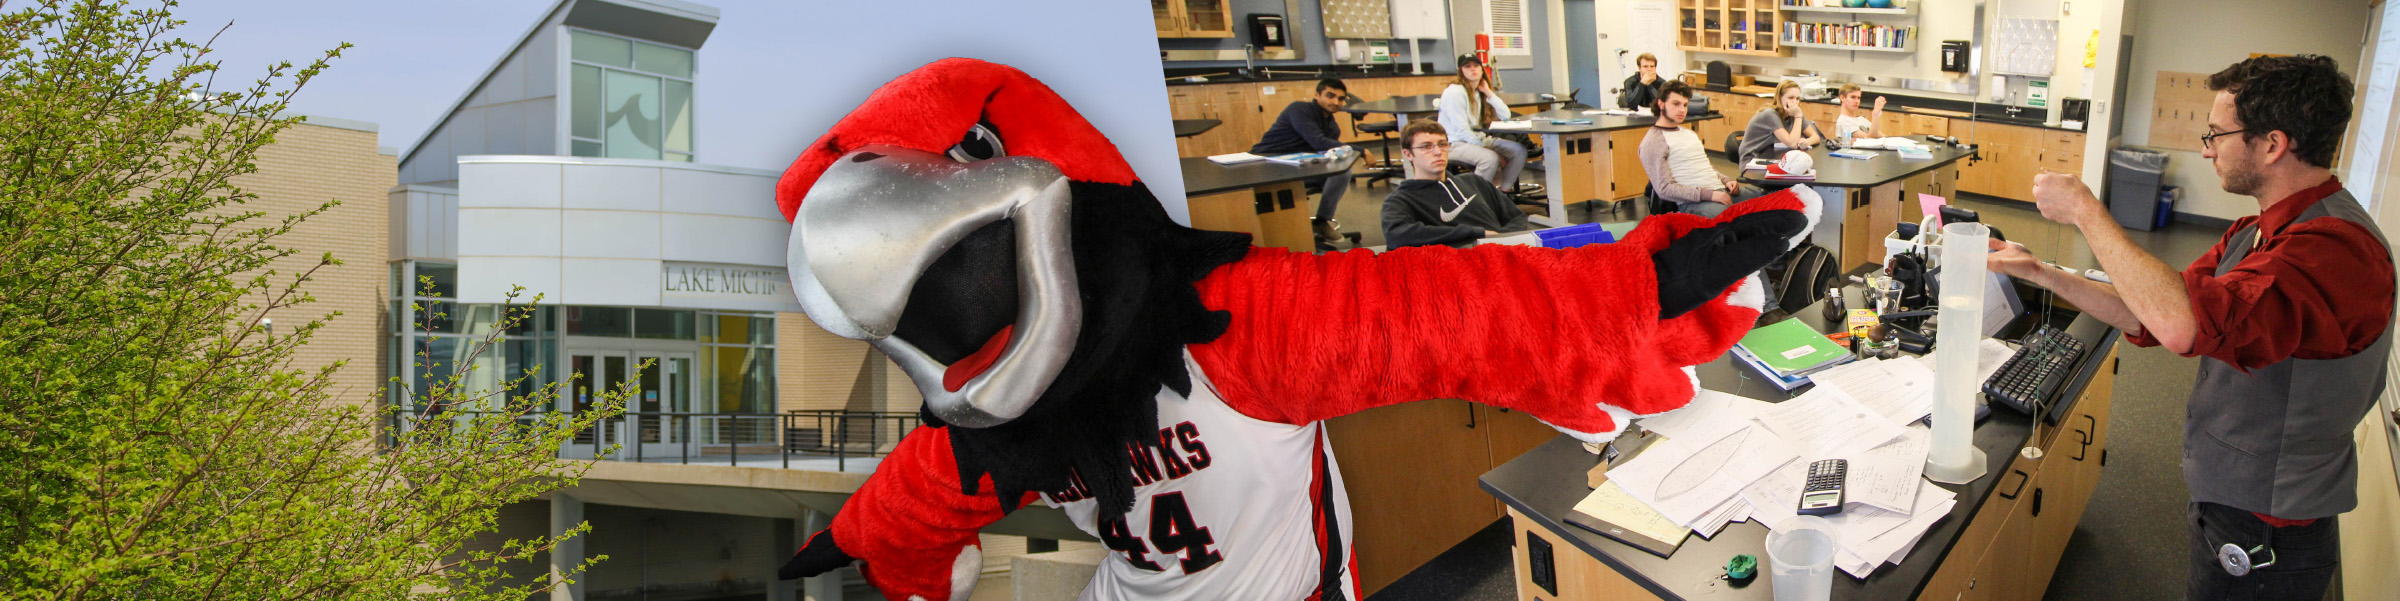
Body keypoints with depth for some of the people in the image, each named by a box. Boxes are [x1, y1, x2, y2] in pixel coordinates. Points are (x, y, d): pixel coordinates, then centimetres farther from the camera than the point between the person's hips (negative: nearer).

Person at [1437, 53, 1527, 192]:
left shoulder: (1479, 92, 12)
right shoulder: (1455, 92, -13)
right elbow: (1461, 131, -19)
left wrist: (1488, 92, -3)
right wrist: (1486, 148, -19)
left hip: (1477, 138, 8)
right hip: (1454, 144, -8)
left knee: (1518, 150, -9)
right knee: (1490, 158, -35)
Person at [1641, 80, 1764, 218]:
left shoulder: (1690, 134, 26)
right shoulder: (1653, 142, -2)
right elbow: (1664, 189, -11)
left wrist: (1726, 181, 9)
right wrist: (1709, 195, -16)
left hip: (1720, 191, 9)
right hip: (1693, 202, -9)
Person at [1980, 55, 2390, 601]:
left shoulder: (2336, 247, -28)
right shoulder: (2260, 231, 8)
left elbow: (2185, 324, -42)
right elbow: (2153, 315, 14)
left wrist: (2085, 211, -31)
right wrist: (2038, 272, 7)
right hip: (2229, 505, 10)